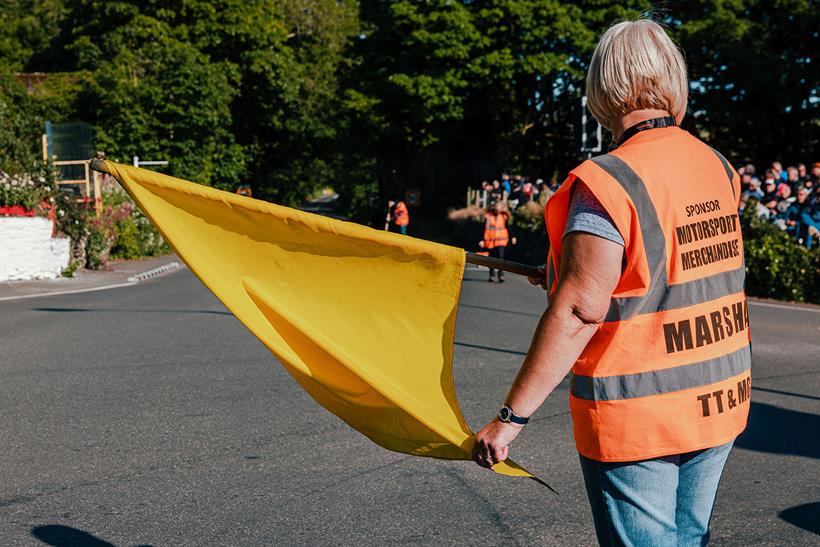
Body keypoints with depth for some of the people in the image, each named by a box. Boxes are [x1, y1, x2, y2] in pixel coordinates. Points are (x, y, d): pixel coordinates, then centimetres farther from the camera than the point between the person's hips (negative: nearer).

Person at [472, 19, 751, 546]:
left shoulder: (607, 182, -19)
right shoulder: (719, 168, 4)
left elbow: (580, 310, -25)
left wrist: (511, 415, -20)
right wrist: (567, 276, 25)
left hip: (637, 419, -7)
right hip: (720, 404, 7)